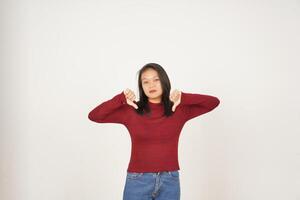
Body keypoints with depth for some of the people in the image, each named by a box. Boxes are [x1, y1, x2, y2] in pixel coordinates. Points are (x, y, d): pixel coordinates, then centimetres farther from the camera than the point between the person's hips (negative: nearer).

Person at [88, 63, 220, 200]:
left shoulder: (178, 110, 2)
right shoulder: (131, 111, -1)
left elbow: (214, 102, -2)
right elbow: (94, 116, -5)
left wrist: (184, 98, -13)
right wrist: (121, 99, -13)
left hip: (170, 182, 1)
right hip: (138, 182, -1)